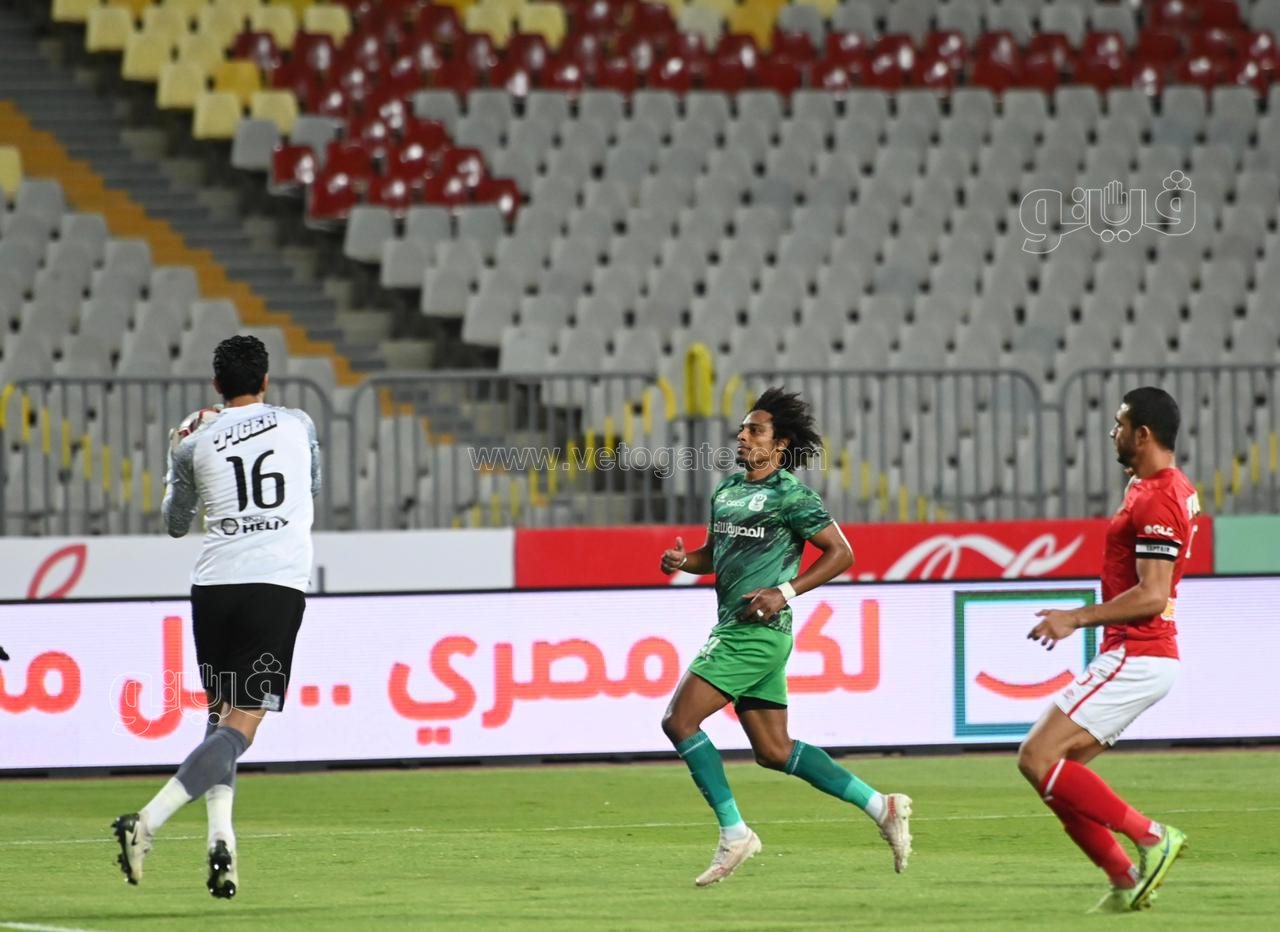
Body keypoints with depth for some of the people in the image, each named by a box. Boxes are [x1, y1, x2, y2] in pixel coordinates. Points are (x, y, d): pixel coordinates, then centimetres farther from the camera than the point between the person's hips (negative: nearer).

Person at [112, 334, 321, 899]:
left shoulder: (197, 444, 8)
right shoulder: (298, 425, 9)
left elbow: (175, 523, 22)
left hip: (213, 584, 2)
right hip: (278, 584, -2)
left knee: (220, 714, 18)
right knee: (240, 726, -7)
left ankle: (220, 837, 1)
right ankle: (148, 822, -24)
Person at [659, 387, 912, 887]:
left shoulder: (790, 495, -9)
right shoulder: (727, 490, 16)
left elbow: (840, 553, -9)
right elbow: (716, 552, 28)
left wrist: (786, 592, -17)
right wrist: (684, 560, 5)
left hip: (756, 631, -9)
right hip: (735, 629, 9)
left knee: (679, 720, -13)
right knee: (773, 751, 9)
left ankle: (733, 833, -9)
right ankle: (880, 806, 13)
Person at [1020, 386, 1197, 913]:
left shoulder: (1156, 501, -17)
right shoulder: (1171, 488, 15)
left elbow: (1152, 595, -23)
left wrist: (1077, 618, -19)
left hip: (1135, 658, -10)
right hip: (1136, 655, 10)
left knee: (1037, 759, -15)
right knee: (1054, 769, 9)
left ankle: (1151, 838, -12)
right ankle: (1126, 883, 6)